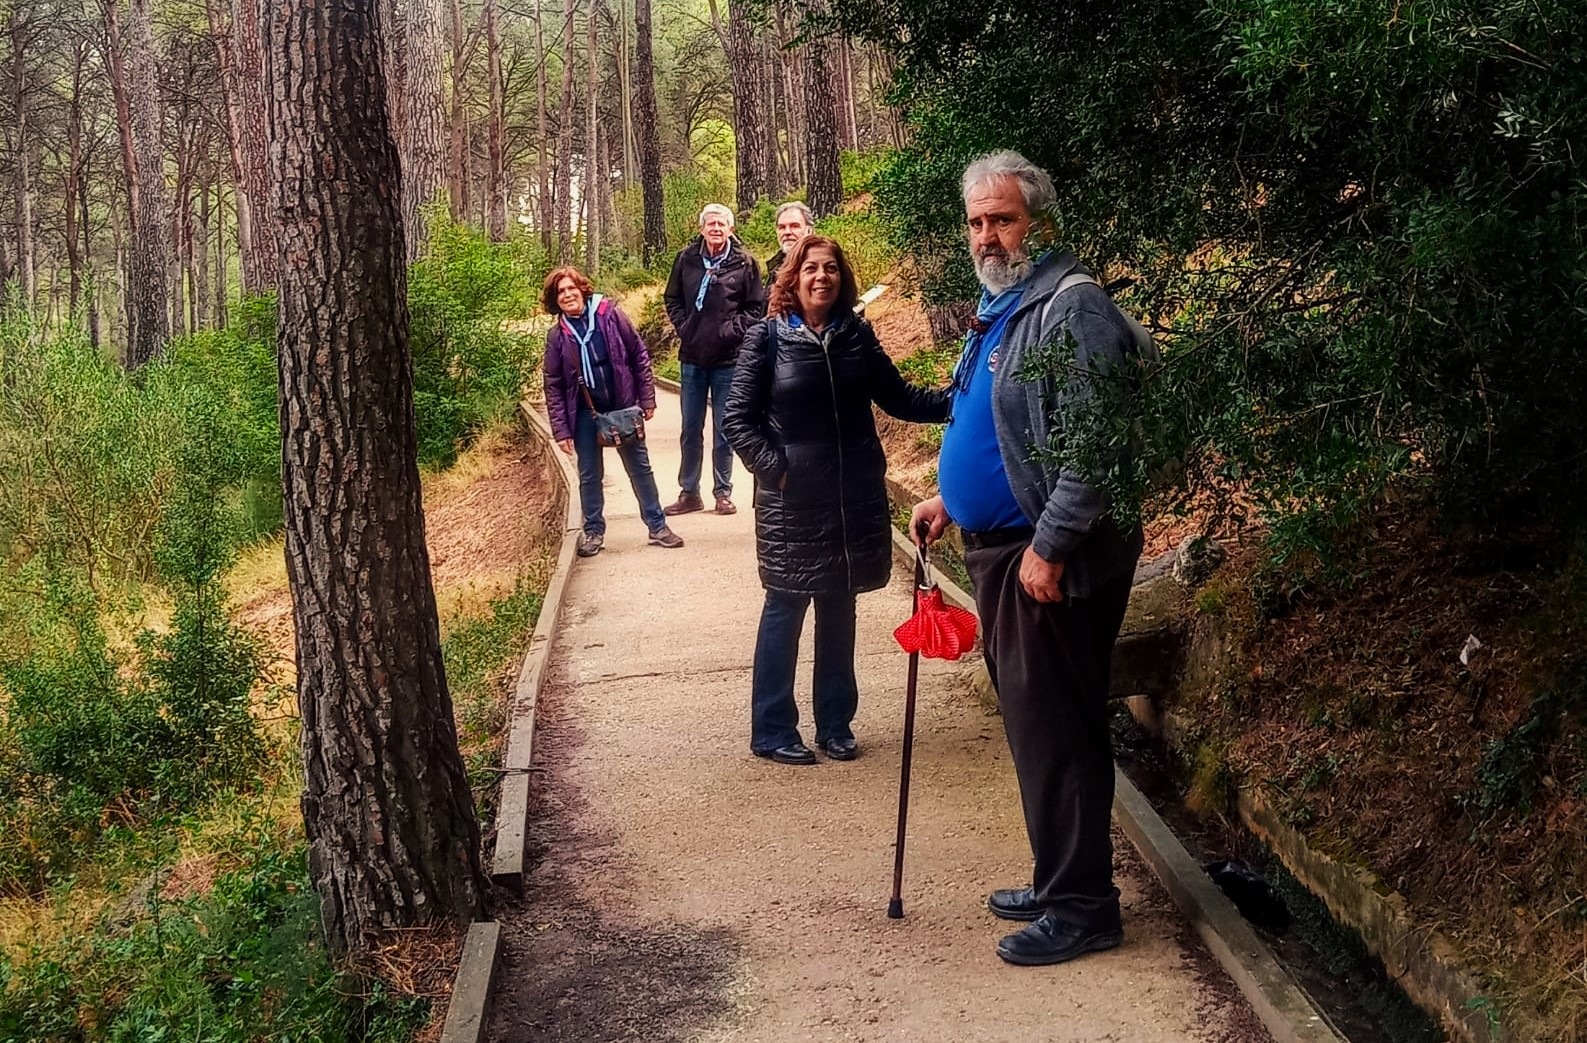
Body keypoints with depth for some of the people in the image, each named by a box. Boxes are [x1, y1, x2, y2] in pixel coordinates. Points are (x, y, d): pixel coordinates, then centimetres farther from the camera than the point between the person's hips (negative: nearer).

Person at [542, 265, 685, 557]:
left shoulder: (610, 315, -7)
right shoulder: (557, 335, -4)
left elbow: (639, 356, -2)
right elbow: (554, 385, -1)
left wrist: (647, 399, -5)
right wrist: (561, 429, -6)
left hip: (624, 407, 0)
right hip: (585, 414, 1)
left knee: (640, 468, 9)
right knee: (590, 475, 8)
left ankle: (657, 525, 20)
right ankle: (593, 531, 22)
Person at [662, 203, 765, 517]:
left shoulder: (744, 263, -5)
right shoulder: (686, 258, 2)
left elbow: (756, 307, -1)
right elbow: (672, 298, 13)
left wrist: (733, 331, -10)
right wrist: (683, 327, 0)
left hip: (728, 359, -2)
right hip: (692, 357, 2)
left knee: (724, 430, 5)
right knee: (691, 429, 9)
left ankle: (723, 492, 15)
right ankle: (688, 492, 17)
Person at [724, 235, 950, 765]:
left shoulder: (857, 335, 4)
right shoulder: (768, 337, -6)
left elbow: (899, 398, 8)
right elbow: (737, 418, -6)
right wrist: (775, 468, -16)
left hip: (855, 498, 4)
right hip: (792, 500, -4)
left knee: (839, 612, 12)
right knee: (784, 611, 4)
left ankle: (835, 724, 24)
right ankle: (771, 732, 14)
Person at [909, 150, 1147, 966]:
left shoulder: (1070, 305, -16)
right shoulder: (997, 309, 15)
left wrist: (1050, 546, -24)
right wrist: (950, 500, 19)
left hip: (1051, 557, -10)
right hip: (997, 546, 10)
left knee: (1051, 728, -5)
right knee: (1031, 722, 16)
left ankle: (1081, 907, 6)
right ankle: (1058, 882, 28)